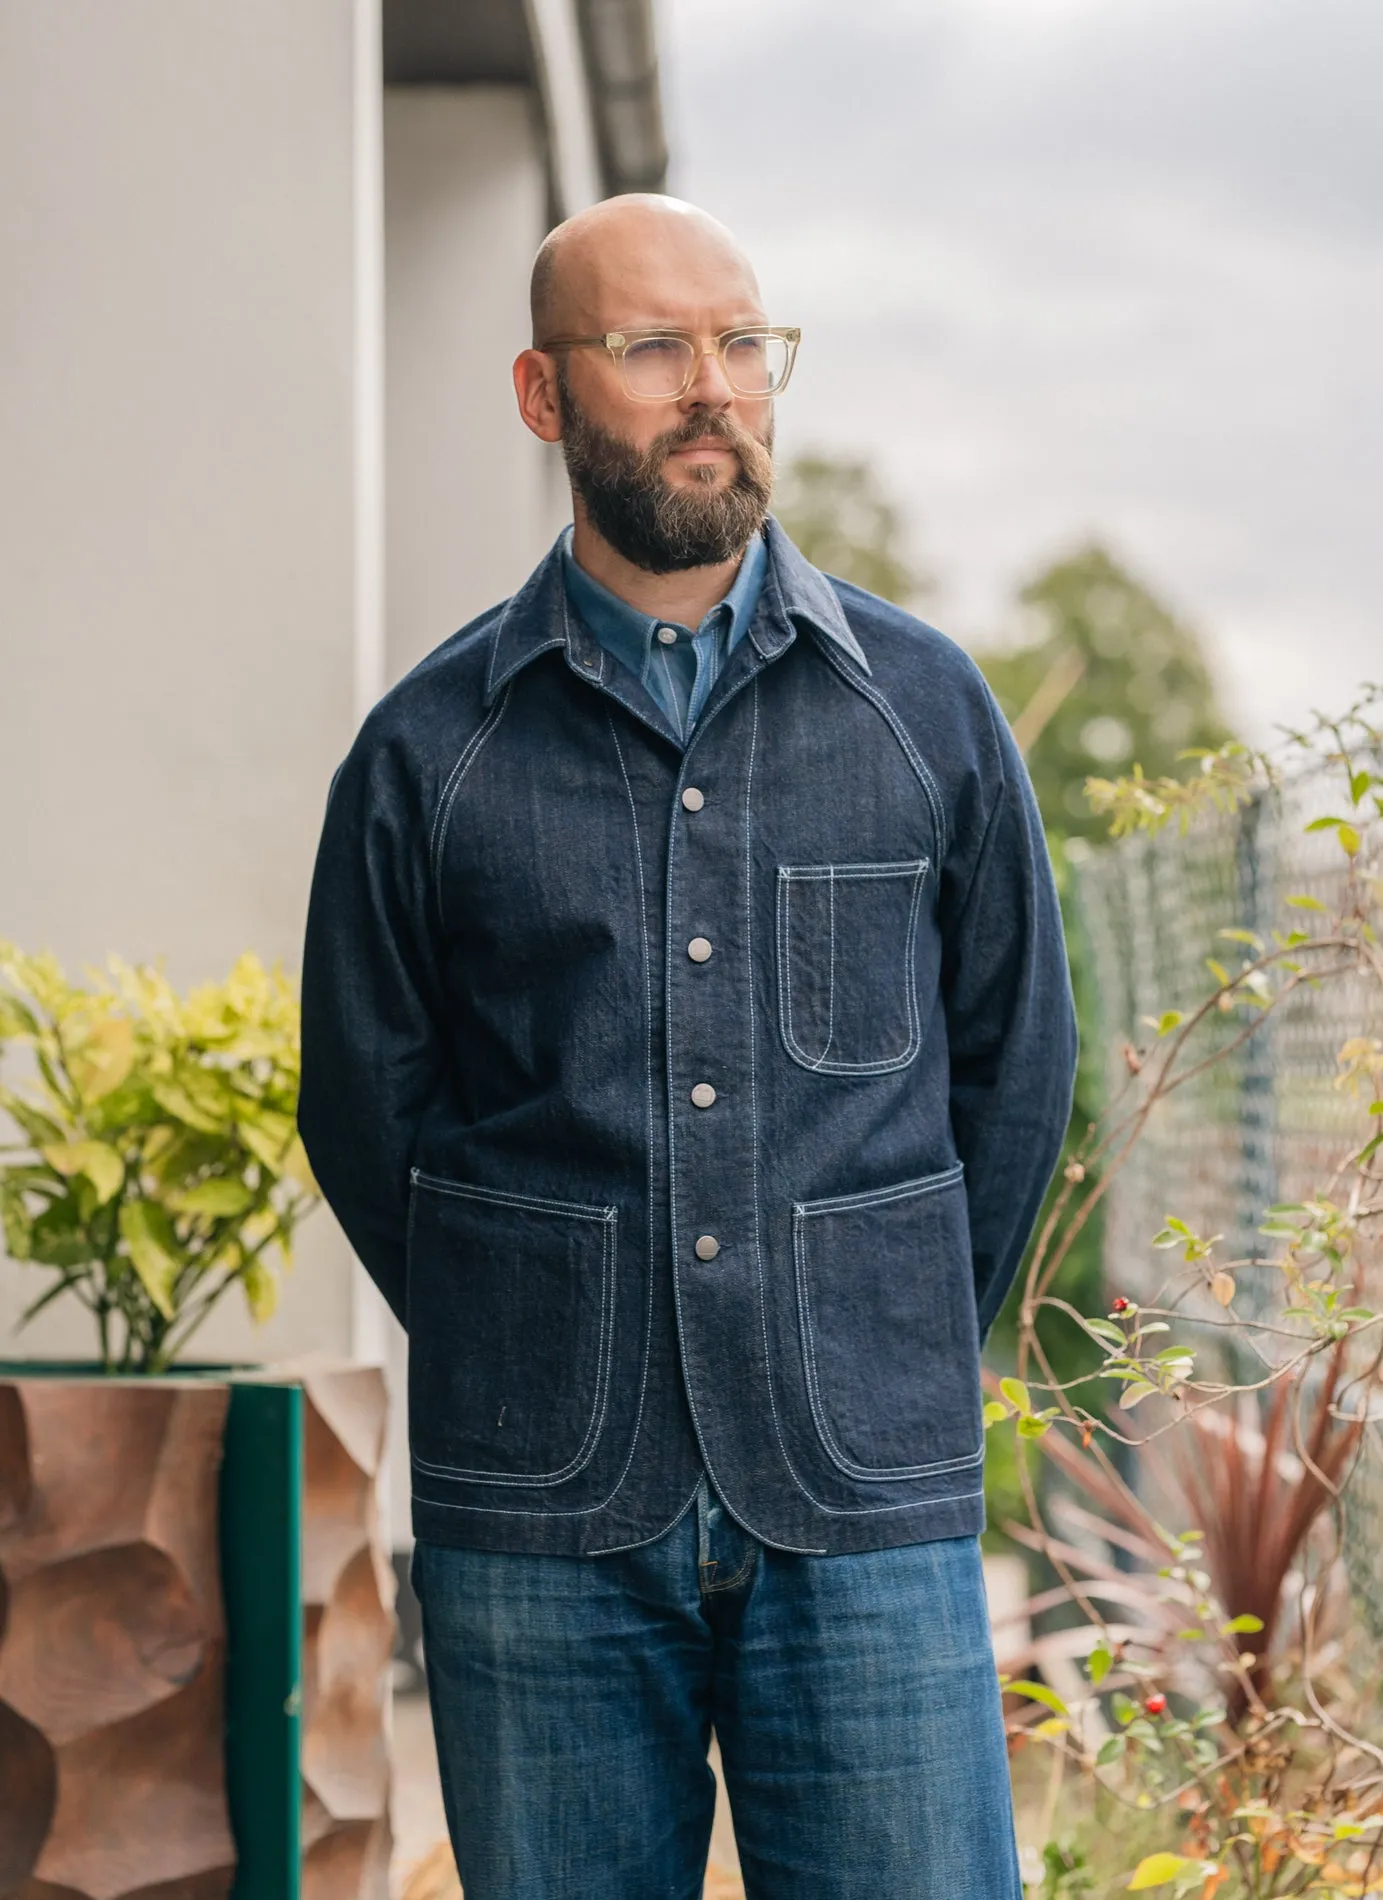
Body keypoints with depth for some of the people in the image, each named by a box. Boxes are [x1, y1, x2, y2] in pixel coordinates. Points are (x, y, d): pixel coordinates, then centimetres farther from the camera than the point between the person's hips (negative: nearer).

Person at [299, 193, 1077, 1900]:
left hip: (864, 1519, 0)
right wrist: (545, 1374, 9)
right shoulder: (428, 752, 3)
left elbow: (1016, 1062, 14)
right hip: (539, 1536, 0)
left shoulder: (927, 708, 6)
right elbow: (365, 1114, 10)